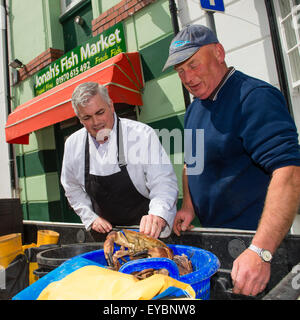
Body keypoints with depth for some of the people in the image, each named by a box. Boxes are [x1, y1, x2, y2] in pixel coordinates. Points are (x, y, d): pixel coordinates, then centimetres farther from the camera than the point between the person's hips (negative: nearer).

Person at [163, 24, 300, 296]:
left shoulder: (255, 97, -20)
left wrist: (260, 252, -36)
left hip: (253, 238, -7)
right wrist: (188, 206, 4)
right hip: (211, 237, 8)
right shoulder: (194, 109, 8)